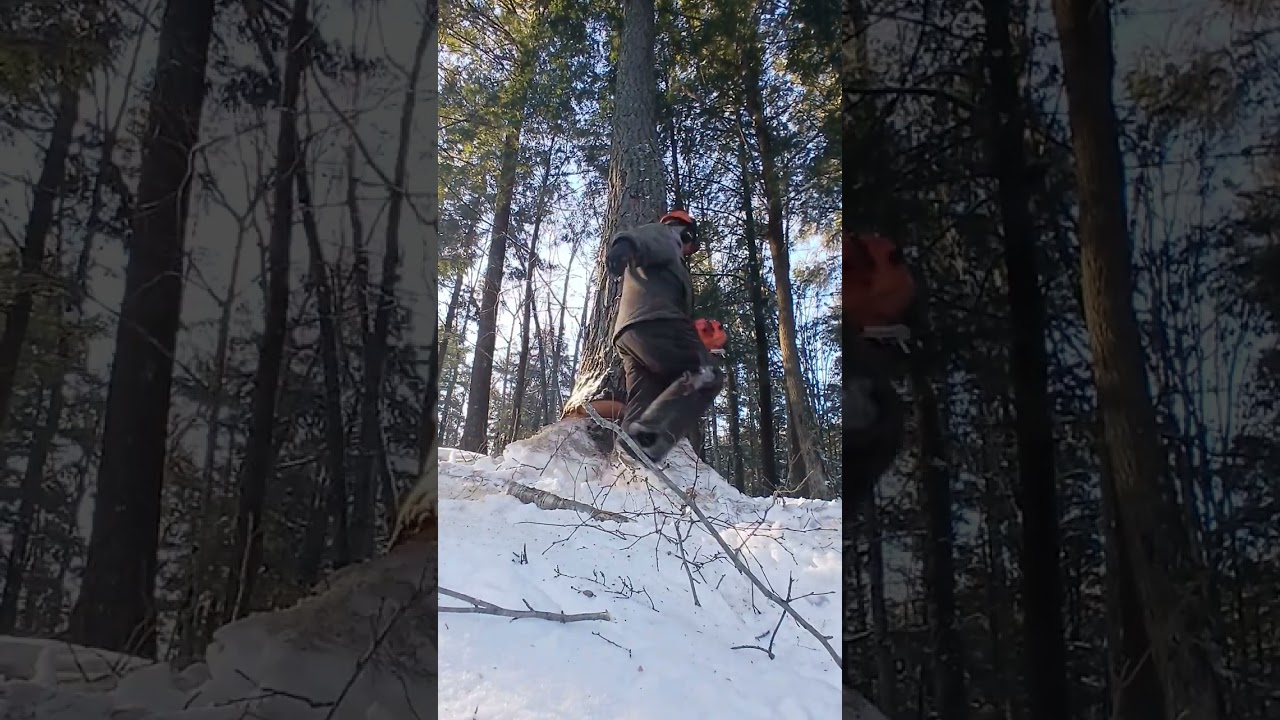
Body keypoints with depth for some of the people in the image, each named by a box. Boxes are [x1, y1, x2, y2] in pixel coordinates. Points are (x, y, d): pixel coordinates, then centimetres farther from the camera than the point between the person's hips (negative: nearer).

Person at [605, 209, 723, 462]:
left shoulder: (670, 262, 44)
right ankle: (651, 432, -35)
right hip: (653, 322, -9)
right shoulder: (661, 235, 16)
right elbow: (639, 239, -10)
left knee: (641, 407, -3)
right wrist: (624, 246, -34)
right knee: (707, 375, -18)